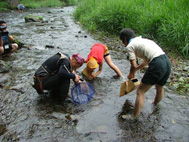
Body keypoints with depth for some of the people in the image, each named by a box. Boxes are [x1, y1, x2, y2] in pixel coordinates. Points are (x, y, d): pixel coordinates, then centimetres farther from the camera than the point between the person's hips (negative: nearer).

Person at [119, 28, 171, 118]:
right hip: (167, 61, 9)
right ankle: (155, 106, 55)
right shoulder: (143, 40, 27)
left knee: (140, 91, 2)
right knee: (160, 88, 30)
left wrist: (130, 75, 17)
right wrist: (137, 69, 36)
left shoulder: (130, 46, 1)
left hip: (157, 65, -9)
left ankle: (135, 117, 4)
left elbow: (134, 66, -2)